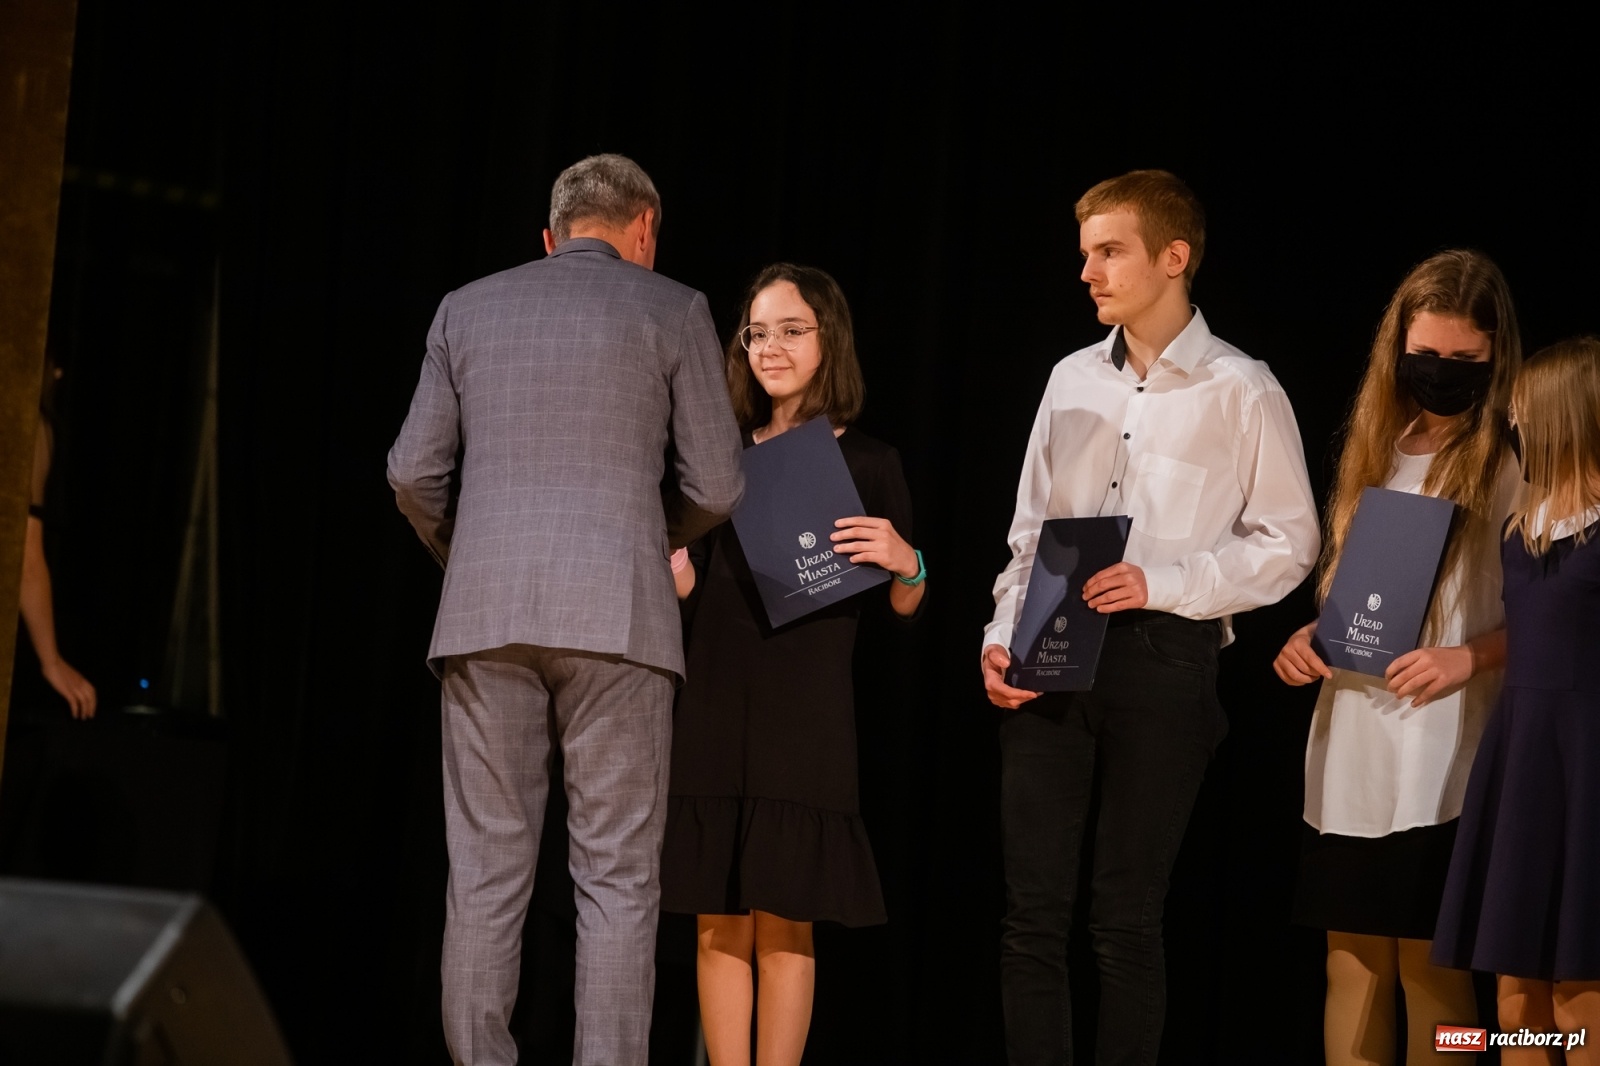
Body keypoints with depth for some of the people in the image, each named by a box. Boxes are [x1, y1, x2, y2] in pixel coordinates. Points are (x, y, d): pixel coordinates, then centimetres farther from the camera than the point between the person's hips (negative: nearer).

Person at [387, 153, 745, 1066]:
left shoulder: (469, 308, 14)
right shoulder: (672, 311, 6)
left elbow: (415, 471, 10)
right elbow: (717, 484, 4)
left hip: (485, 614, 3)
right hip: (617, 614, -2)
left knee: (486, 874, 4)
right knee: (617, 879, -1)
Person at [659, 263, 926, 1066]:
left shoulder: (867, 463, 4)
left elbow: (904, 606, 6)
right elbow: (682, 579, 8)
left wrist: (905, 563, -16)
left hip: (805, 714, -3)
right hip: (714, 706, 3)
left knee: (784, 927, -2)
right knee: (719, 925, 3)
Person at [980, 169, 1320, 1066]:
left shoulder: (1240, 391, -1)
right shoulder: (1073, 380, 14)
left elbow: (1288, 541, -4)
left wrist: (1162, 582, -15)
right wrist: (1003, 637, 3)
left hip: (1163, 656, -4)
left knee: (1126, 917, 0)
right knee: (1033, 912, 1)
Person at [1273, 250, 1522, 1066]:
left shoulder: (1510, 464, -5)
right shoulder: (1375, 449, 14)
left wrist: (1467, 660, -23)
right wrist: (1310, 639, 2)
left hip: (1442, 756, -6)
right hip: (1350, 747, 6)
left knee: (1428, 968, -2)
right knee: (1353, 966, 8)